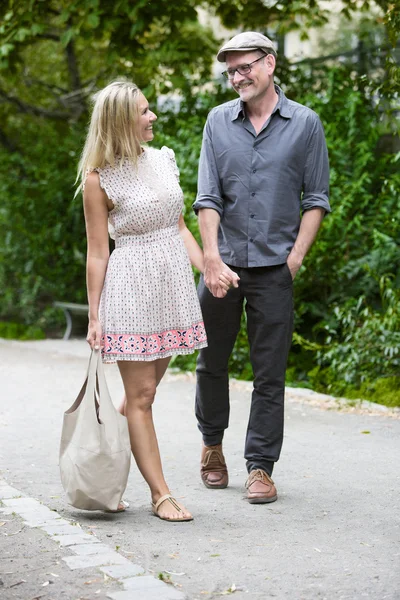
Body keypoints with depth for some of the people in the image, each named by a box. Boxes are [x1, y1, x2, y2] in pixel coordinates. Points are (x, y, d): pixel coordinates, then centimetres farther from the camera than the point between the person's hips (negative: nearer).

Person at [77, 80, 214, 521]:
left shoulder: (163, 160, 11)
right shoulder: (99, 179, -6)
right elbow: (97, 252, -5)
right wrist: (94, 315, -5)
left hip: (173, 285, 6)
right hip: (131, 290, -6)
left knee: (142, 393, 11)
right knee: (140, 396, -2)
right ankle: (160, 494, 2)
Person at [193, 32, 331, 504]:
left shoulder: (304, 124, 1)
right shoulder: (219, 121, 5)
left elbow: (316, 198, 3)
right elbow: (208, 197, 1)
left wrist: (295, 257, -5)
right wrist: (212, 259, -9)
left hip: (275, 267, -2)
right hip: (223, 263, 2)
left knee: (269, 373, 1)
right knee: (211, 362, 11)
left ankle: (260, 466, 9)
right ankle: (212, 443, 33)